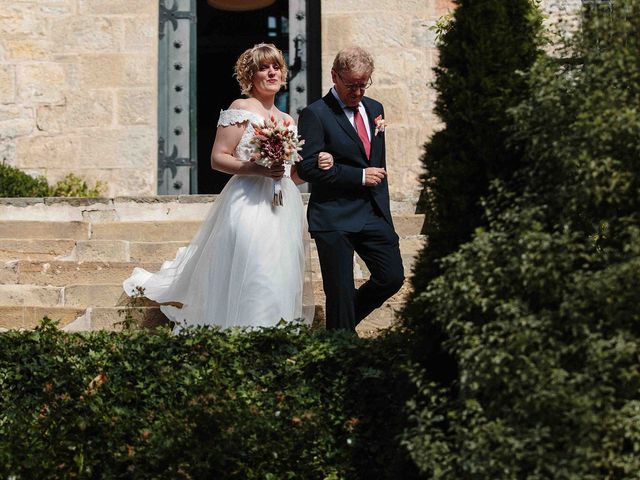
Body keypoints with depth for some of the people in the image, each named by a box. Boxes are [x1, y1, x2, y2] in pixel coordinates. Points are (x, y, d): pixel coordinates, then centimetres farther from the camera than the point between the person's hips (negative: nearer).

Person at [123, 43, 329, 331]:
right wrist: (257, 169, -20)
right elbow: (217, 158, -8)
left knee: (281, 283, 4)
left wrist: (314, 166, 4)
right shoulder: (242, 109, -1)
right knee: (248, 280, -15)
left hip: (284, 209, 7)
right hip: (249, 207, -7)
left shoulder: (288, 121, 20)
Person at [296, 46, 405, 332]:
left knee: (393, 277, 6)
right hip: (334, 219, -6)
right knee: (340, 292, -1)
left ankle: (344, 320, 28)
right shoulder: (315, 115, -9)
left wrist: (383, 210, 14)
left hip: (375, 214, 6)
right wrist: (360, 176, -15)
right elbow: (307, 168, -17)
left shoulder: (375, 109, 13)